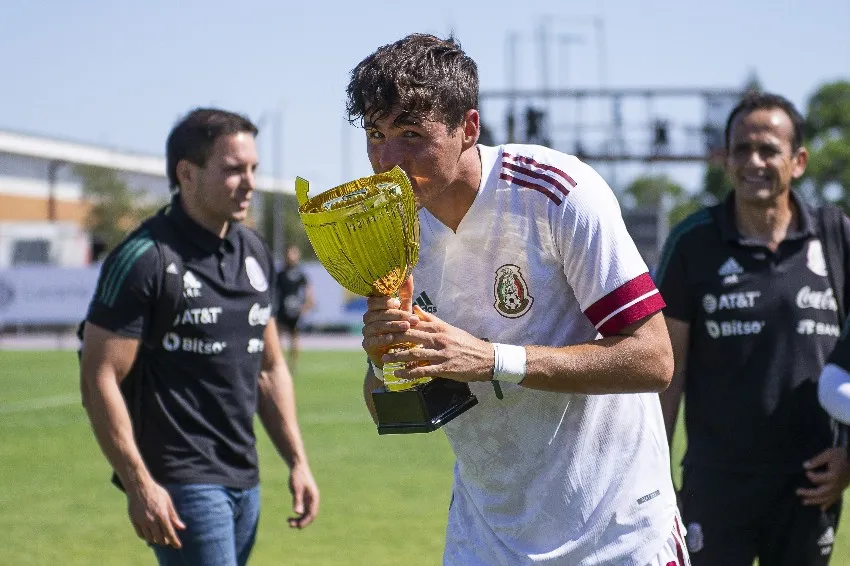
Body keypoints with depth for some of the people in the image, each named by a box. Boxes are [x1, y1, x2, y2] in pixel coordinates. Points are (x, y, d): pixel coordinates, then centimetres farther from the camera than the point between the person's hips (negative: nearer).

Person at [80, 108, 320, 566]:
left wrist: (297, 461, 13)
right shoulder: (145, 258, -12)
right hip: (181, 484, -7)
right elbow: (99, 379, -14)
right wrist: (138, 485, -18)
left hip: (244, 481, 8)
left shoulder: (254, 253, 12)